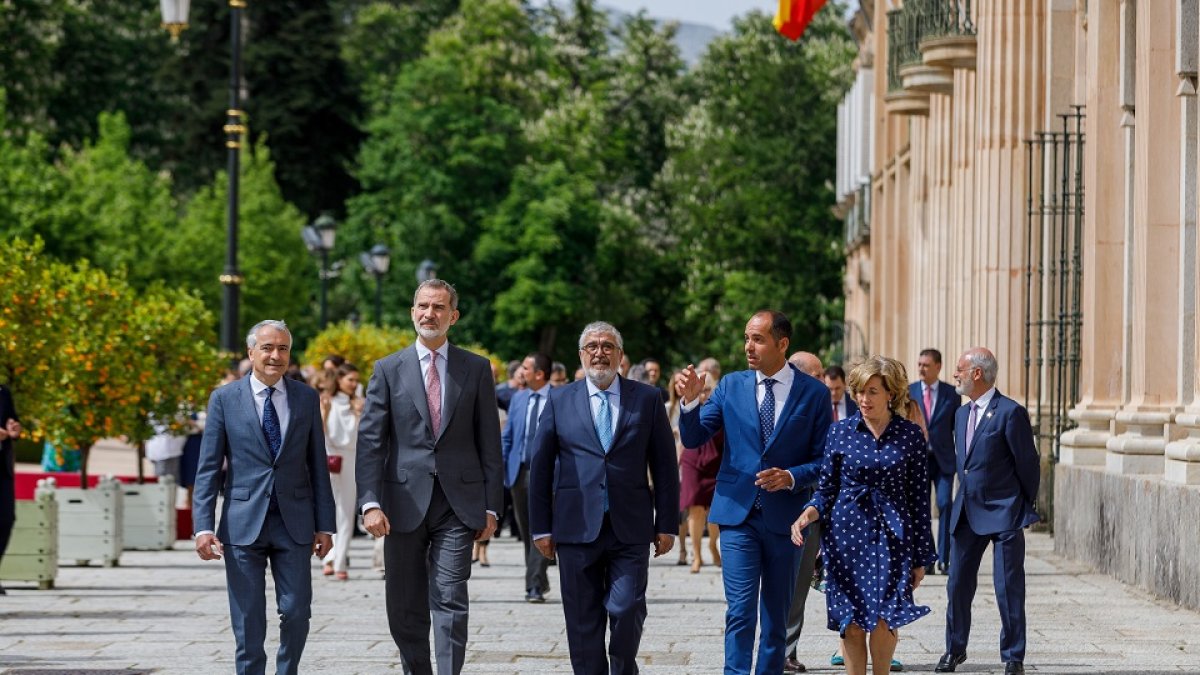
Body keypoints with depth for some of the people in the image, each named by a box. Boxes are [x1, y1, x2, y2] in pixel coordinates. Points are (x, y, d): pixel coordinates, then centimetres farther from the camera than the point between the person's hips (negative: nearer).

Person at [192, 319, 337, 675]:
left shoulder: (306, 398, 6)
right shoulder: (224, 399, 1)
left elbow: (318, 465, 8)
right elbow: (209, 468, 0)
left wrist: (324, 525, 4)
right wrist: (204, 526, -9)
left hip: (294, 523, 1)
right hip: (243, 523, -1)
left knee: (297, 612, 0)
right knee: (248, 620, 2)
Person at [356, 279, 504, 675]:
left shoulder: (476, 369, 7)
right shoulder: (388, 370, 5)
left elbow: (489, 442, 7)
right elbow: (370, 441, 1)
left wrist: (491, 506, 1)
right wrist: (370, 502, -10)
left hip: (459, 504, -1)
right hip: (405, 503, 1)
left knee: (451, 603, -8)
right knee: (405, 609, 6)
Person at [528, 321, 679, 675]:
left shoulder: (647, 399, 6)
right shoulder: (560, 400, 7)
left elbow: (665, 466, 6)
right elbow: (540, 466, 8)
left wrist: (666, 524, 1)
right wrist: (541, 527, 3)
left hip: (630, 528, -1)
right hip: (577, 527, 1)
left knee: (627, 609, -9)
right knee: (583, 620, 3)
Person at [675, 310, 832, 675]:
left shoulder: (814, 393, -1)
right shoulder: (731, 386, 3)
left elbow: (825, 459, 0)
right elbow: (693, 439, 3)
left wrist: (792, 477, -17)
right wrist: (690, 401, -14)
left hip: (785, 517, 0)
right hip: (738, 512, 0)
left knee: (777, 615, 11)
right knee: (741, 612, -9)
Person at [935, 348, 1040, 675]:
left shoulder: (1010, 412, -13)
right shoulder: (962, 414, 11)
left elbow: (1029, 463, -8)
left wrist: (1026, 507, -1)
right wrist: (966, 496, 15)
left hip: (1004, 513, -7)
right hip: (967, 512, 7)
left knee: (1009, 589, -2)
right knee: (958, 584, 11)